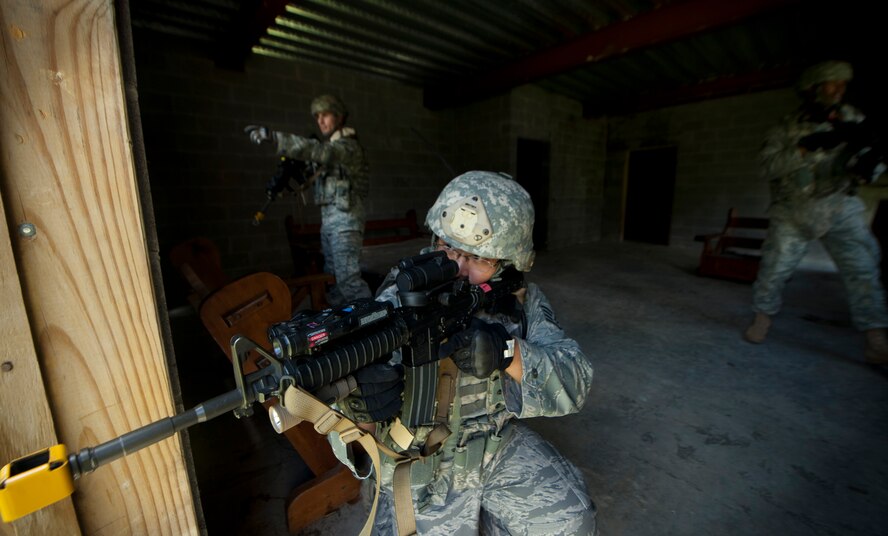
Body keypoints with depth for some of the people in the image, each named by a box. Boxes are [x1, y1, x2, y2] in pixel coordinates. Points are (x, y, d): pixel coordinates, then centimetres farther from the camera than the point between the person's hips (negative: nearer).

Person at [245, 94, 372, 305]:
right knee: (332, 277, 9)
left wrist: (273, 137, -33)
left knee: (347, 278, -14)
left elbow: (317, 151, -26)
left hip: (345, 219, -9)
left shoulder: (348, 145, -8)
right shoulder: (330, 145, 22)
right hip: (328, 219, 9)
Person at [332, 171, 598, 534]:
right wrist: (360, 400, -40)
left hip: (502, 446, 2)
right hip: (422, 468, -1)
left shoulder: (522, 300, -9)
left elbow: (573, 383, -16)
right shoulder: (396, 305, -18)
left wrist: (505, 350, -34)